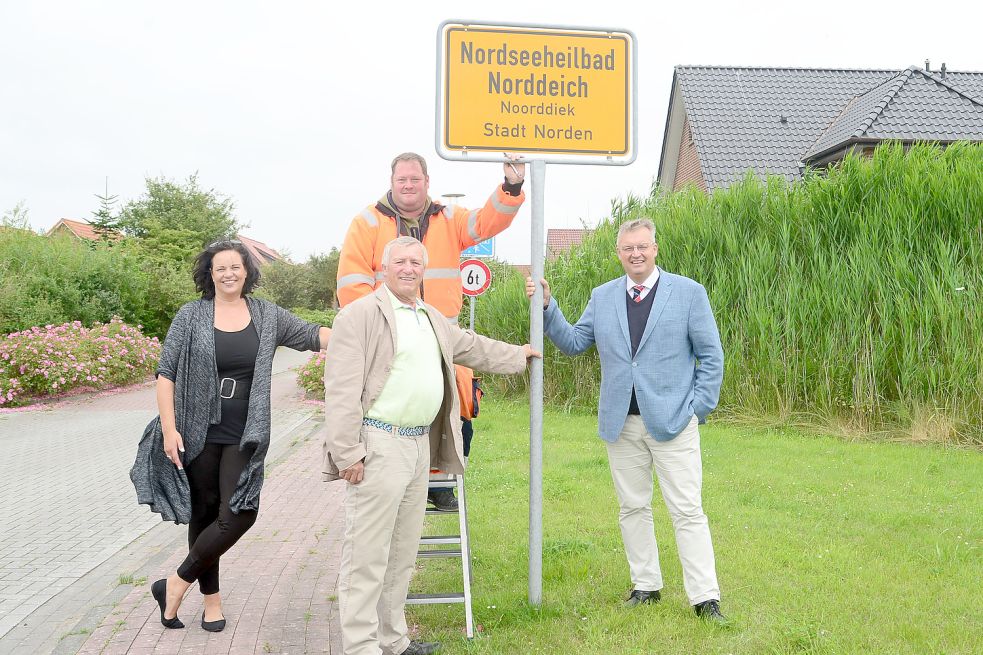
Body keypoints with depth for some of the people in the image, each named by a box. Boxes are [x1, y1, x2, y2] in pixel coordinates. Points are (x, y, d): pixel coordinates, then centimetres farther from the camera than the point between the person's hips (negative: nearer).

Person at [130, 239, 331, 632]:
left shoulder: (267, 316, 7)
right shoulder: (192, 316, 1)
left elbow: (313, 335, 2)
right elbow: (166, 374, -1)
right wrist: (169, 428, -9)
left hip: (244, 436, 2)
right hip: (198, 434, -1)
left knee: (239, 514, -9)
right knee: (204, 514, 6)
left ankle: (178, 582, 11)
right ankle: (211, 599, 24)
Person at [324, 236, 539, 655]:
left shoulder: (431, 318, 18)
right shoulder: (360, 314, -9)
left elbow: (473, 347, 35)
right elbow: (342, 390, -15)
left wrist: (518, 354, 44)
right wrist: (347, 453, -19)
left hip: (420, 445, 9)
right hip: (379, 446, -8)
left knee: (402, 554, 16)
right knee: (367, 556, -5)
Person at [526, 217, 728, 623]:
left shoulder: (689, 292, -2)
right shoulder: (602, 297, 9)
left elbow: (711, 355, 0)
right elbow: (573, 343, 7)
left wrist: (700, 407, -6)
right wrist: (547, 305, -4)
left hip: (672, 421, -4)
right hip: (621, 423, 4)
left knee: (687, 511, -2)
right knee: (633, 508, 12)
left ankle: (705, 598, 5)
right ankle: (646, 586, 25)